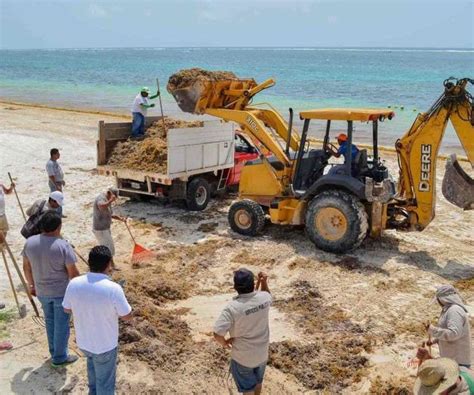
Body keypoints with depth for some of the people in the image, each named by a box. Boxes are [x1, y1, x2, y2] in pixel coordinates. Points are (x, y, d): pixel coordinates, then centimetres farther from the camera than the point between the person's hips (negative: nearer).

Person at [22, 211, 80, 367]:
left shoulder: (29, 242, -9)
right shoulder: (63, 245, -24)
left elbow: (26, 267, 3)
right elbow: (73, 272, -17)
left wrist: (31, 285, 18)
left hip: (41, 291, 5)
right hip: (62, 292, -5)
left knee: (50, 321, 23)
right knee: (61, 324, 11)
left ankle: (54, 352, 37)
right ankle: (59, 357, 24)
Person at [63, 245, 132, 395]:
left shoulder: (74, 283, -17)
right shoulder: (113, 289, -30)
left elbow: (67, 309, 0)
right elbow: (127, 316, -16)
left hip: (83, 341, 6)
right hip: (105, 345, -5)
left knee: (93, 362, 35)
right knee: (105, 381, 18)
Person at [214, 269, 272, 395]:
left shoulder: (232, 308, -30)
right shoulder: (263, 298, -16)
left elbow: (218, 334, -31)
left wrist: (224, 343, -10)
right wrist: (264, 282, -3)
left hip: (243, 357, -4)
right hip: (262, 353, 5)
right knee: (258, 381, 31)